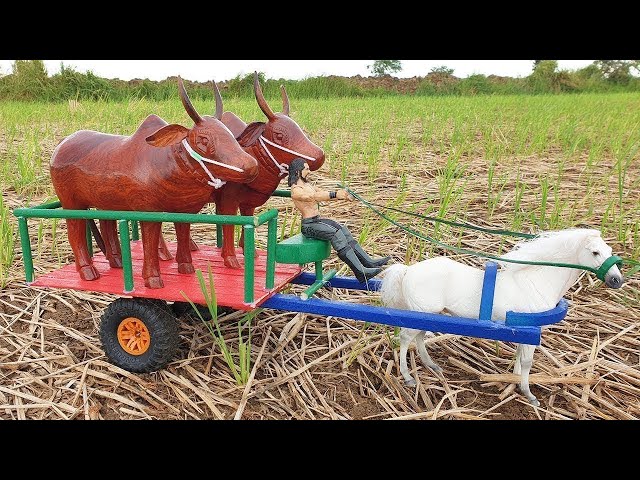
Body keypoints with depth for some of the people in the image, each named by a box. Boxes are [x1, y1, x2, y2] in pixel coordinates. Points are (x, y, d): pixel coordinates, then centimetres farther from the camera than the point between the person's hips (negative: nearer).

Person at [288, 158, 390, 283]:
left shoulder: (307, 185, 17)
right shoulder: (295, 190, -13)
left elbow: (323, 193, 12)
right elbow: (315, 197, -31)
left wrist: (343, 195, -4)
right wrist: (335, 194, -41)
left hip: (318, 220, 9)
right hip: (309, 225, -9)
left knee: (343, 230, -9)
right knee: (336, 234, -26)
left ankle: (368, 262, -14)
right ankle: (360, 272, -34)